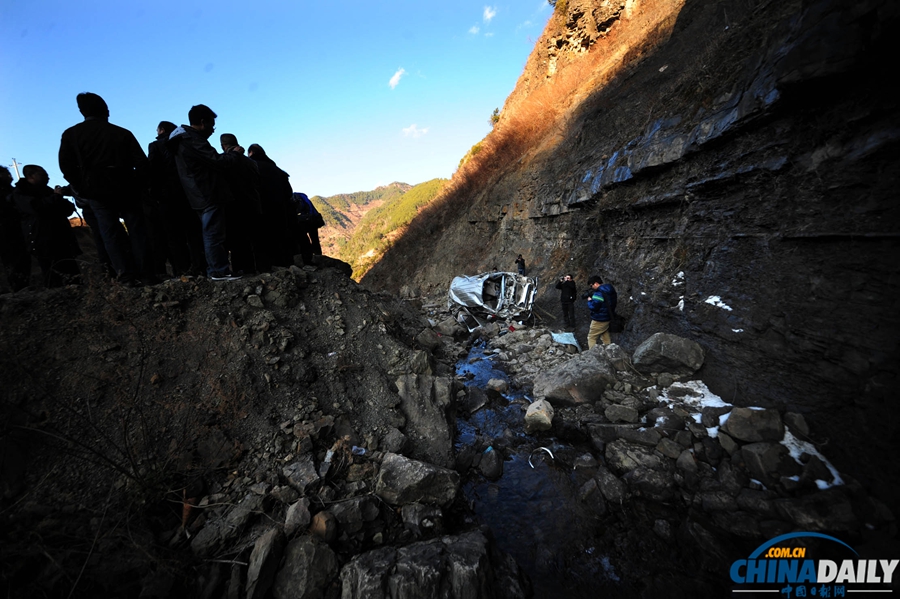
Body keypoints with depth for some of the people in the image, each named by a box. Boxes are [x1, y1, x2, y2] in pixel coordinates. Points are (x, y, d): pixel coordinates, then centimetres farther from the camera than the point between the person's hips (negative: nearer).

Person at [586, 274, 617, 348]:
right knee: (606, 338, 22)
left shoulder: (598, 293, -24)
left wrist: (589, 300, -7)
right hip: (608, 318, 9)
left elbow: (593, 307, -25)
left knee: (591, 338, 1)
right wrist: (593, 298, 4)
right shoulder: (610, 290, 5)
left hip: (599, 320, -9)